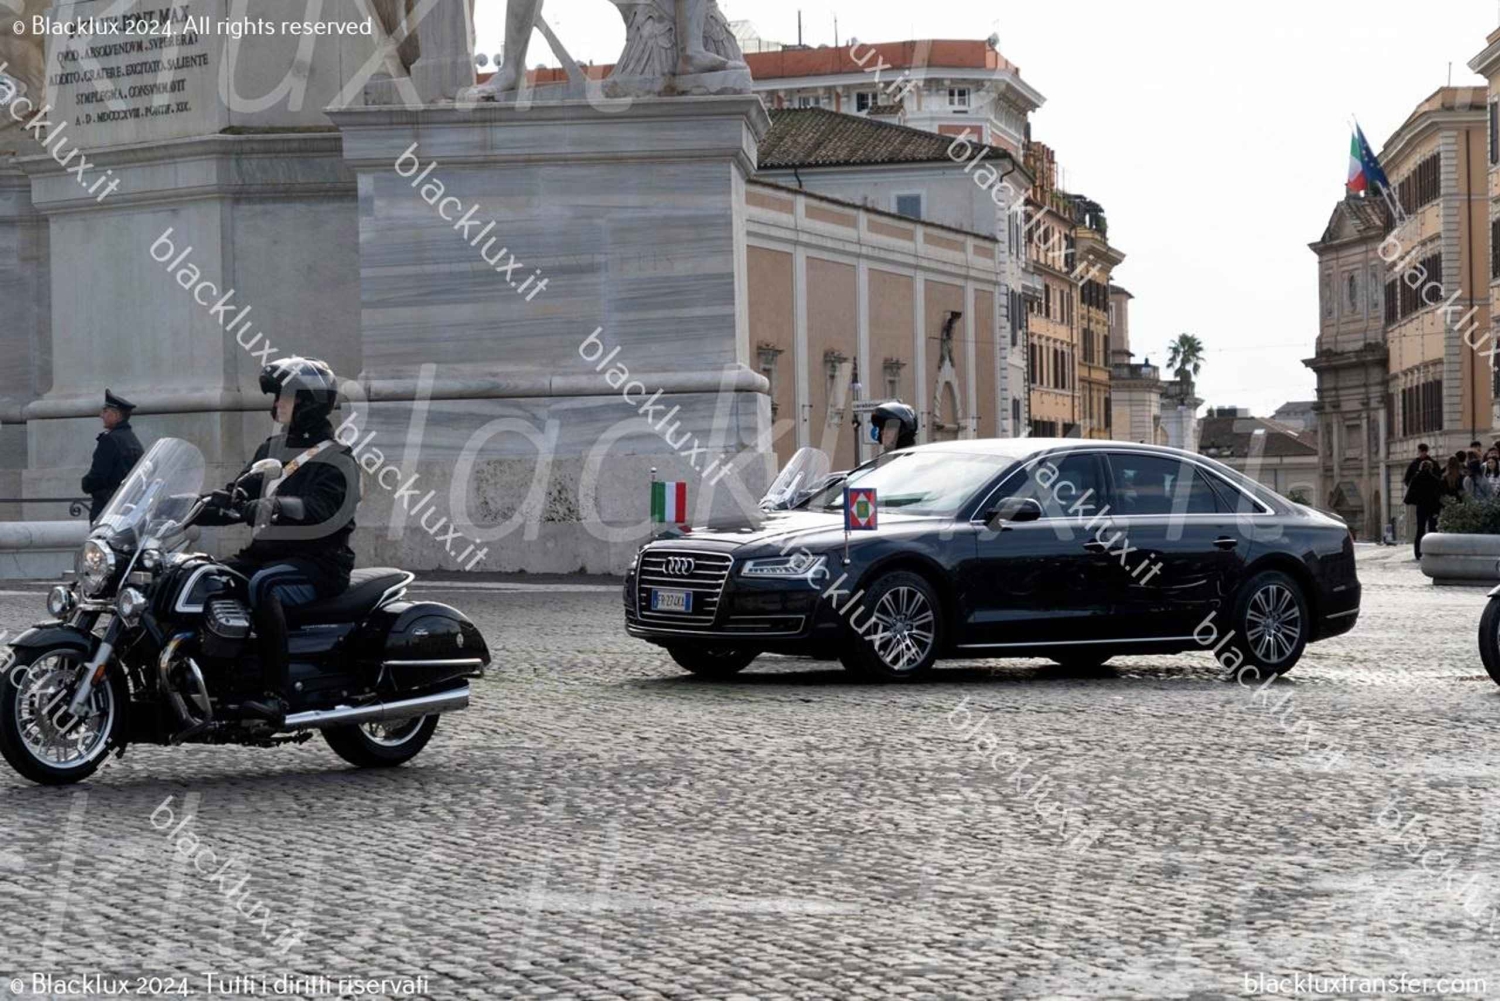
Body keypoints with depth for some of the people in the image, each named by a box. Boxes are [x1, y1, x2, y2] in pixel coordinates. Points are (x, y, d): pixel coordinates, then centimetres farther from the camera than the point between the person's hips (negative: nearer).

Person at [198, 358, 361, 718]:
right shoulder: (272, 448, 19)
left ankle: (277, 695, -41)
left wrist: (268, 508, -38)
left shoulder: (335, 459, -6)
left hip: (317, 562, -8)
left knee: (263, 584, -37)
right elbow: (237, 496, 18)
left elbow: (319, 511, -24)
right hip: (268, 552, 8)